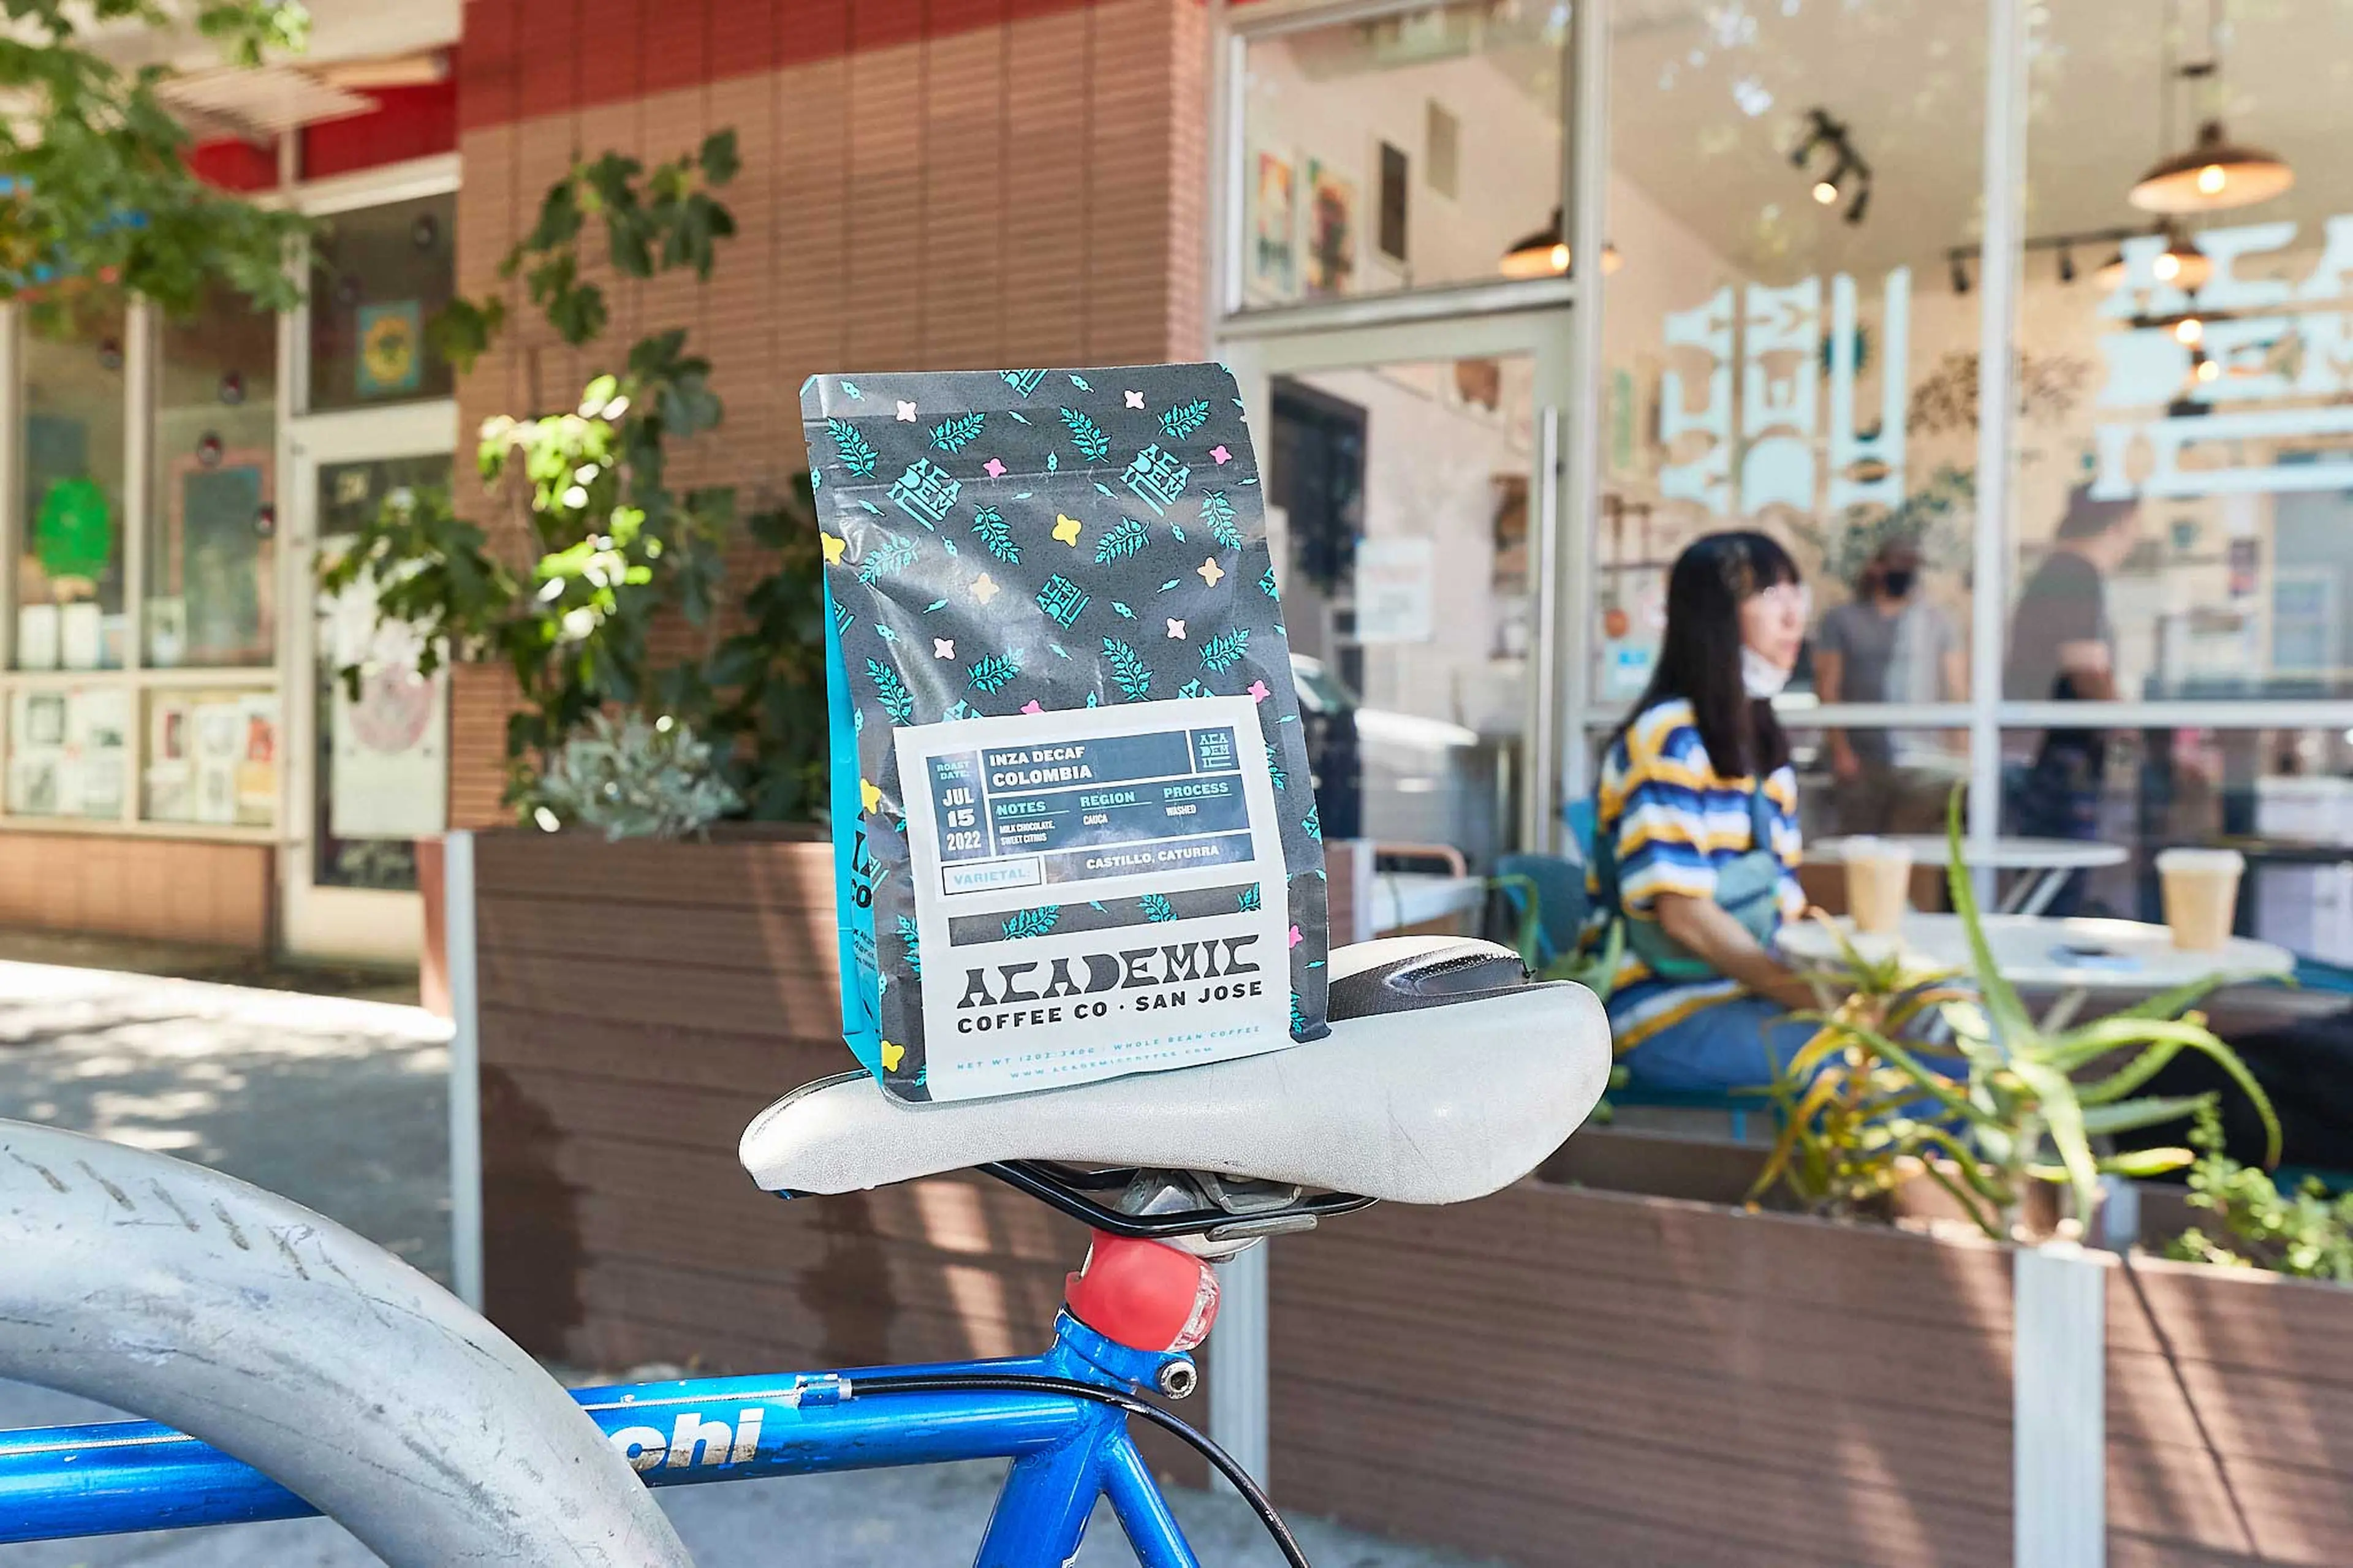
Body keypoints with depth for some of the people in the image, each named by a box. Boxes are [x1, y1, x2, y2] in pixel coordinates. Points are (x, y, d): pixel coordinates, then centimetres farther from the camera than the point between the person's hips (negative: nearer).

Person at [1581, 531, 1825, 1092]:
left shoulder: (1763, 747, 18)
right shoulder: (1669, 740, -9)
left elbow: (1785, 910, 14)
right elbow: (1683, 915, -17)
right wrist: (1817, 998, -18)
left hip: (1748, 996, 8)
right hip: (1668, 1017, -8)